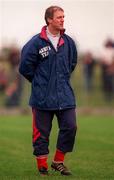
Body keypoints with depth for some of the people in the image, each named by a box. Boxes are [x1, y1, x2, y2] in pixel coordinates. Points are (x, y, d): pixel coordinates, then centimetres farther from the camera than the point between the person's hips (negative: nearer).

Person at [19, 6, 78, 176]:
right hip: (43, 96, -4)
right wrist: (39, 82, 7)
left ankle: (58, 161, 14)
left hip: (65, 96, 4)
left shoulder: (68, 42, 4)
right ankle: (42, 165, 13)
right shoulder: (37, 42, -10)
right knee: (42, 131, 1)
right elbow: (25, 66, -2)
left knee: (70, 127, -2)